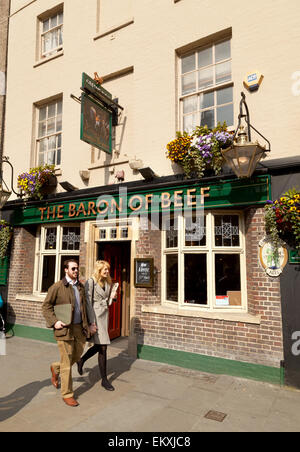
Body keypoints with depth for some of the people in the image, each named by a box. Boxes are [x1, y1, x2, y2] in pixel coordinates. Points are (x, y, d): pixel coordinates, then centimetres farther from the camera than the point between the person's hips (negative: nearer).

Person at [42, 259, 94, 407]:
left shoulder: (81, 287, 10)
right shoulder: (57, 287, -7)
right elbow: (46, 306, -4)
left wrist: (87, 325, 17)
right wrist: (54, 321, -16)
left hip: (79, 328, 6)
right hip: (65, 328, -6)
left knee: (77, 355, 16)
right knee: (67, 363, 3)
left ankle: (56, 368, 44)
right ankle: (67, 395, 20)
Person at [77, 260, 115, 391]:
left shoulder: (107, 283, 11)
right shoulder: (91, 282, -11)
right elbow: (88, 302, -13)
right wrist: (92, 322, -15)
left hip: (105, 316, 8)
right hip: (95, 316, -8)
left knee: (99, 345, 14)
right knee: (103, 347, -4)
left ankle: (81, 361, 41)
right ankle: (104, 379, 11)